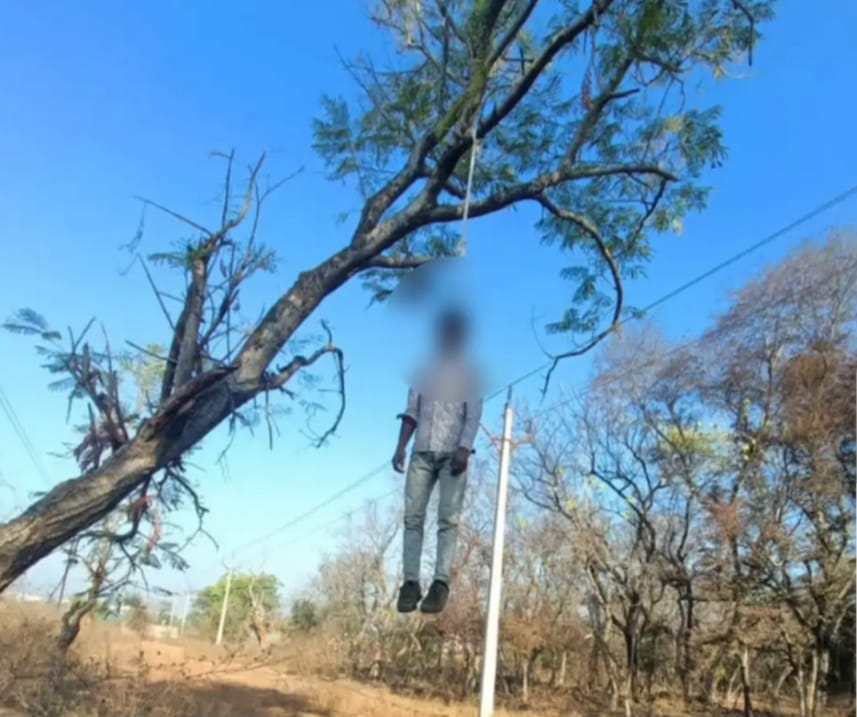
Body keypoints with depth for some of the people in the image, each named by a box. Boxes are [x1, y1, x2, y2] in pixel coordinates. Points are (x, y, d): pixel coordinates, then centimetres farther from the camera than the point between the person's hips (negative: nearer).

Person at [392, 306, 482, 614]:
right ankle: (410, 582, -4)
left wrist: (464, 448, -15)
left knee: (448, 519, -7)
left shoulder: (468, 374, 9)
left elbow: (473, 415, -1)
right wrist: (401, 447, 2)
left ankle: (441, 583, -9)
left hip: (452, 454, -3)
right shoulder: (425, 373, 17)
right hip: (422, 453, 3)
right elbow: (411, 412, 13)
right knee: (412, 517, -5)